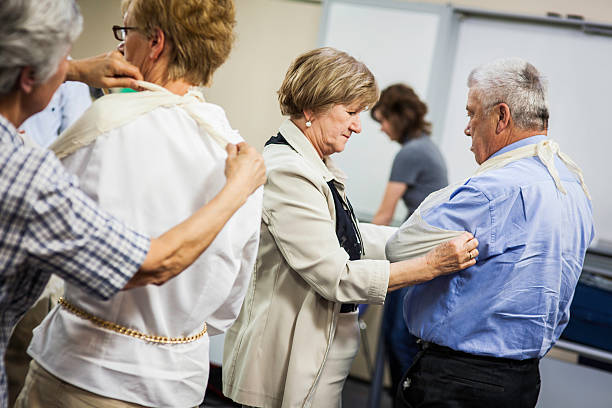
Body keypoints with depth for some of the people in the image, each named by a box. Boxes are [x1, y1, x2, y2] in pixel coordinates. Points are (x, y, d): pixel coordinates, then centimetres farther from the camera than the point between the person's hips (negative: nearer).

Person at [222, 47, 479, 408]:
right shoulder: (286, 172, -21)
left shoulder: (316, 167, 11)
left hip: (326, 349, 10)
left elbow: (347, 237, 17)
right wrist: (432, 265, -23)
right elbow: (336, 276, -23)